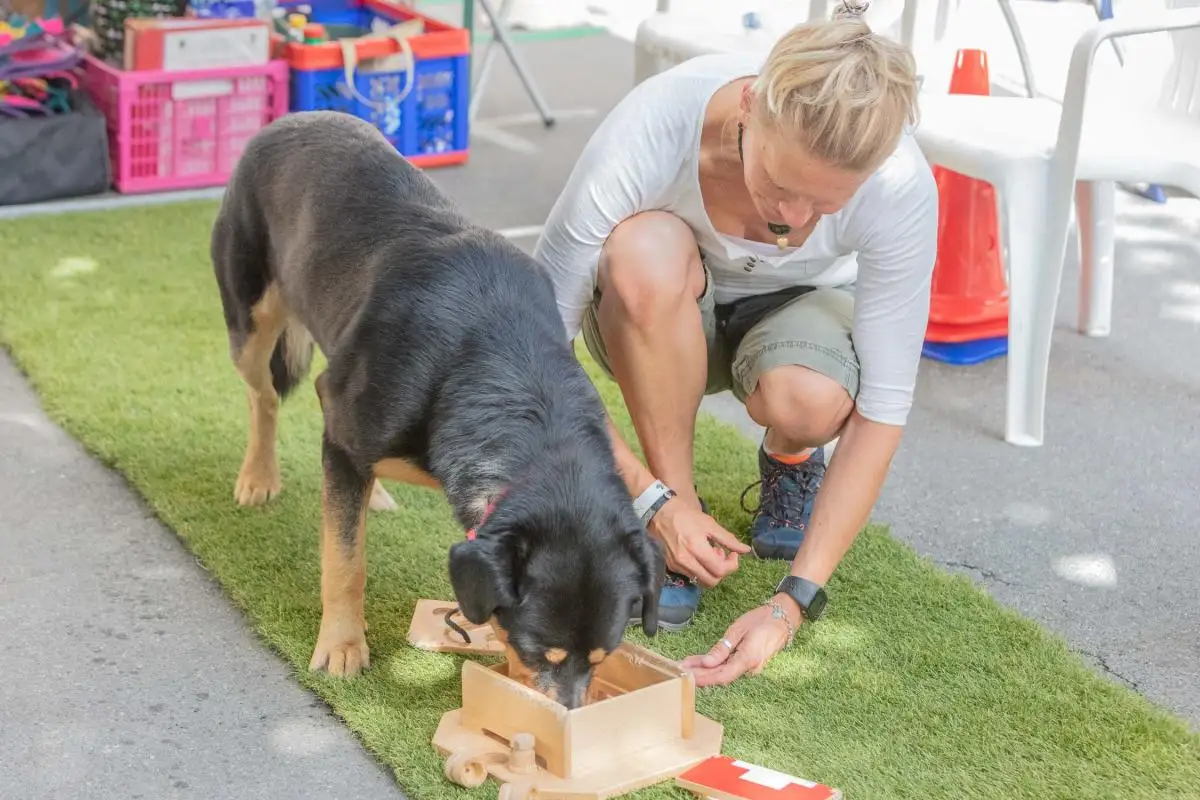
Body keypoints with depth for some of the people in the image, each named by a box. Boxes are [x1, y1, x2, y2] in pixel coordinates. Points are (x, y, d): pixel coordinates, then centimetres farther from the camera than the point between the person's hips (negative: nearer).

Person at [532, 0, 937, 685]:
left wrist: (793, 602, -32)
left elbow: (883, 410, -27)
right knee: (647, 249, -37)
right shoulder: (654, 127, -36)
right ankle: (680, 501, -17)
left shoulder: (902, 188, -33)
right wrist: (653, 499, -31)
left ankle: (790, 465, 2)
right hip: (657, 319, 0)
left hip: (801, 305, 0)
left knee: (806, 401, -37)